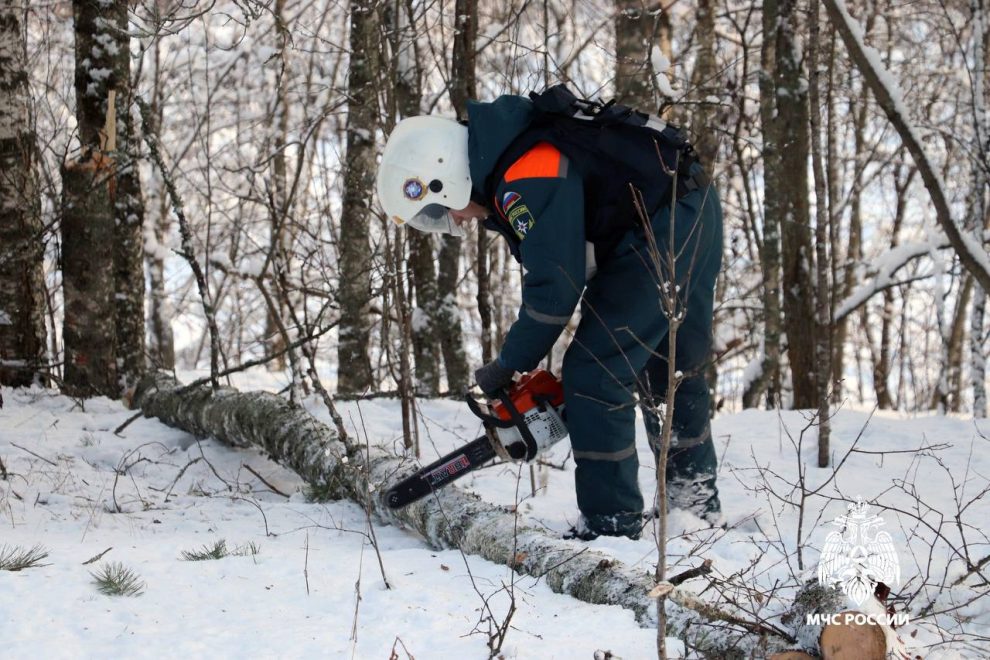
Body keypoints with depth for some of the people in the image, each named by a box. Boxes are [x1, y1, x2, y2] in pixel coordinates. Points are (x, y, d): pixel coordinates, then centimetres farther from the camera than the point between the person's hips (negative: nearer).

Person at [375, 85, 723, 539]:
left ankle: (611, 523, -5)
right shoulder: (501, 172, 10)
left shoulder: (527, 183, -22)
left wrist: (509, 367, -7)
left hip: (662, 235, -11)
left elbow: (555, 287, -21)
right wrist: (521, 361, 14)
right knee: (671, 374, 23)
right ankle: (697, 506, 36)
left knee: (594, 376, -8)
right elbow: (547, 274, 17)